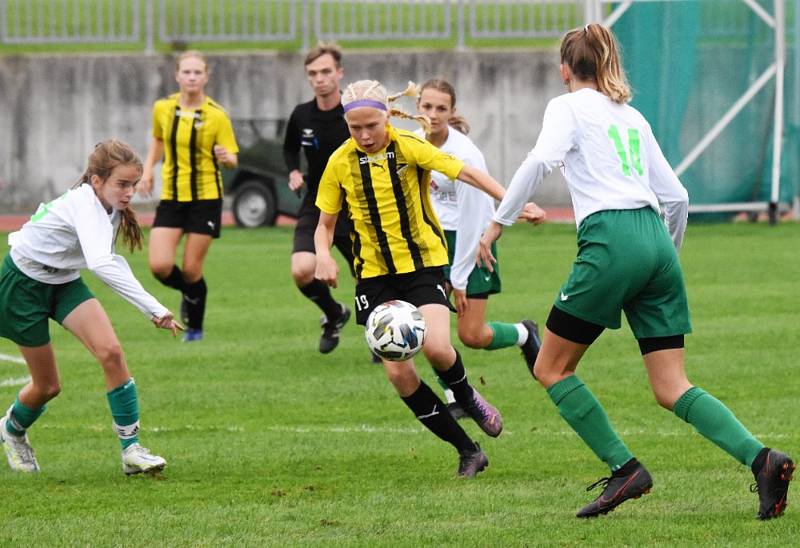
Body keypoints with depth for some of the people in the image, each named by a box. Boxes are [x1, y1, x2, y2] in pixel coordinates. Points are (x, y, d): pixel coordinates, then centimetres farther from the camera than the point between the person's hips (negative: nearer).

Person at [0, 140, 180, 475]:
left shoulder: (110, 207, -7)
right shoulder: (85, 205, -33)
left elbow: (106, 260, 5)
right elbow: (101, 264, -49)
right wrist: (154, 309, -54)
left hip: (64, 281, 7)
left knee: (111, 351, -16)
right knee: (47, 385, 4)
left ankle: (131, 449, -13)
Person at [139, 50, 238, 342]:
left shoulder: (216, 115, -9)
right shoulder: (163, 109, 1)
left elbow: (233, 160, -6)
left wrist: (226, 157, -29)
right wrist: (147, 171, 9)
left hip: (205, 197, -3)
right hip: (171, 197, 3)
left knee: (191, 269, -1)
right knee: (160, 266, -10)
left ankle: (195, 327, 23)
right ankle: (189, 293, 24)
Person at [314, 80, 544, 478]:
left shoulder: (408, 147, -9)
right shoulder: (341, 163, -1)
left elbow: (466, 173, -14)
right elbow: (325, 223, 9)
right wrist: (323, 255, -12)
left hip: (423, 264, -3)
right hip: (375, 274, 3)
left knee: (435, 347, -26)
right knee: (398, 373, -6)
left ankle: (467, 398, 10)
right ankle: (468, 451, 7)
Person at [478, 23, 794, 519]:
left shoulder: (569, 106, 7)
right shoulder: (633, 117, 25)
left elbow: (541, 160, -13)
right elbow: (676, 196, 22)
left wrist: (498, 222, -9)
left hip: (610, 240, -6)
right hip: (656, 242, 6)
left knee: (552, 368, 8)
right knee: (672, 389, 3)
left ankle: (625, 469, -2)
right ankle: (761, 458, -17)